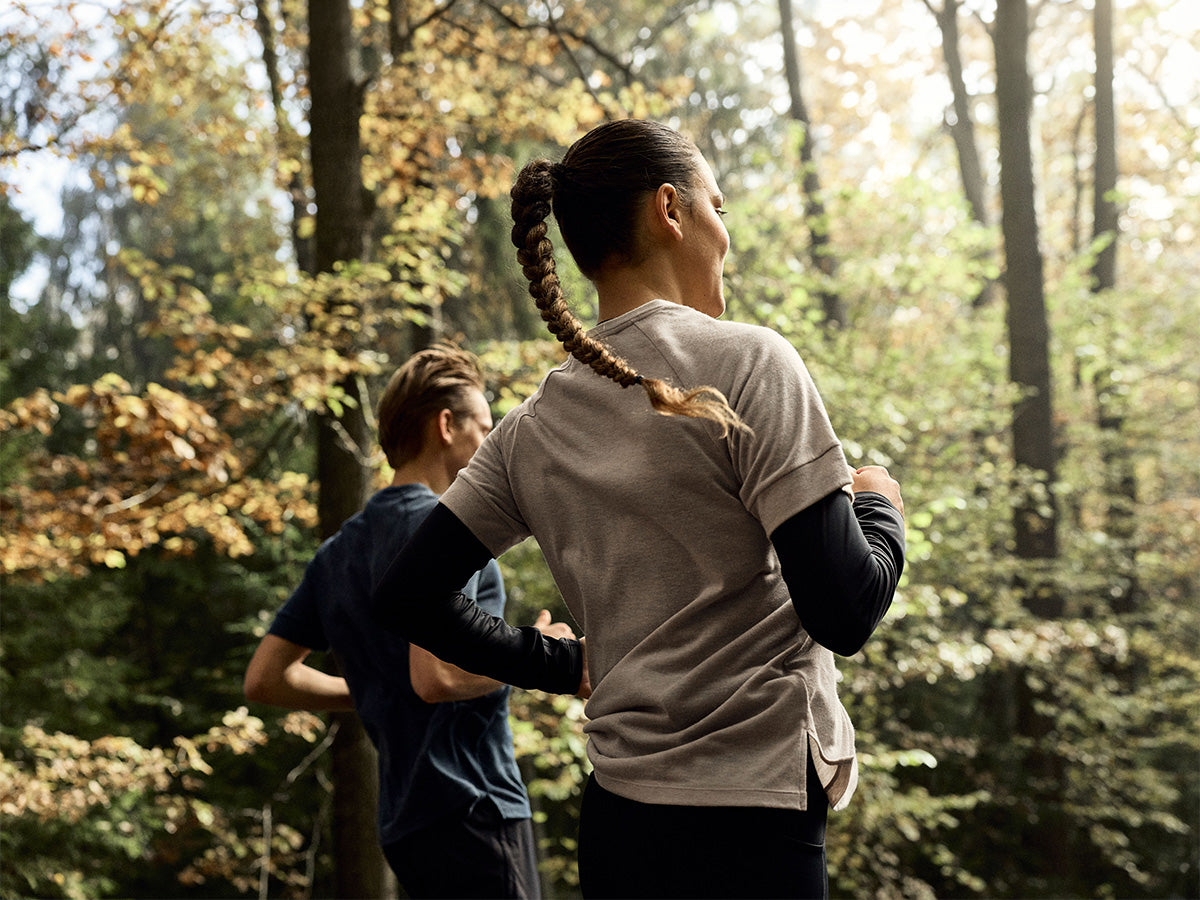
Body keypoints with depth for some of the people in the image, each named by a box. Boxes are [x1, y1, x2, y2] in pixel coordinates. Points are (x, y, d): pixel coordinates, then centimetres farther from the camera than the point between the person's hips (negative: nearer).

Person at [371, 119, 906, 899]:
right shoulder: (746, 363, -12)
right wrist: (880, 505, 3)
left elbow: (406, 598, 10)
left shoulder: (533, 427, 7)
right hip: (750, 824, -7)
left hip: (615, 822, 7)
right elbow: (843, 613, -16)